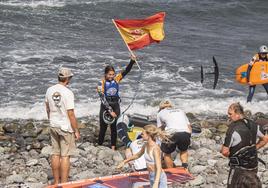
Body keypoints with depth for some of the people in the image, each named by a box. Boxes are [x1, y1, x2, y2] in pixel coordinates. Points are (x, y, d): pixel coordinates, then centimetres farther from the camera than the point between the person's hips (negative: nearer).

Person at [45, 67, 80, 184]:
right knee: (65, 156, 0)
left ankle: (56, 182, 20)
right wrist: (76, 131, -9)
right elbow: (71, 114, -17)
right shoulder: (68, 93, -17)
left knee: (55, 154, 13)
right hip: (66, 127, -6)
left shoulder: (50, 90, 2)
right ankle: (64, 183, 3)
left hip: (53, 126, 6)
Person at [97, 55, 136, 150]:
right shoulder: (101, 83, -12)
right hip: (105, 106, -3)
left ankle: (113, 147, 12)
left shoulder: (116, 79, -1)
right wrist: (110, 111, -17)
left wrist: (132, 61, -19)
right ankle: (99, 145, 13)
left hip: (116, 106, 3)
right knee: (103, 127, 2)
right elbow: (103, 99, -15)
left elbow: (126, 71, -3)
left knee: (114, 127, 6)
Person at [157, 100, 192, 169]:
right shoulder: (181, 111, 33)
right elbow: (190, 128, 25)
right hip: (186, 133, 3)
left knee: (167, 153, 21)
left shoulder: (160, 113, 24)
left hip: (171, 133, -3)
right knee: (183, 150, 31)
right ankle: (185, 166, 10)